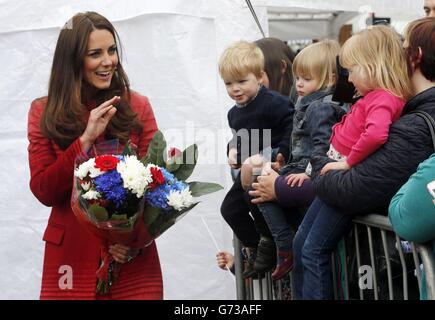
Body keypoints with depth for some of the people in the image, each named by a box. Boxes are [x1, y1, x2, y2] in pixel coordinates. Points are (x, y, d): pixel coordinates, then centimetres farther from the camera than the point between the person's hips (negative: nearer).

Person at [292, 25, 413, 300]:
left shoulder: (382, 99, -19)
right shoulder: (375, 97, 11)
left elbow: (376, 134, -37)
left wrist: (349, 162, -25)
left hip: (349, 183, -10)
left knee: (314, 251, -6)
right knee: (300, 243, 16)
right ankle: (301, 295, 26)